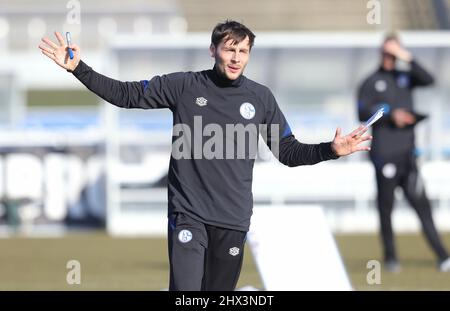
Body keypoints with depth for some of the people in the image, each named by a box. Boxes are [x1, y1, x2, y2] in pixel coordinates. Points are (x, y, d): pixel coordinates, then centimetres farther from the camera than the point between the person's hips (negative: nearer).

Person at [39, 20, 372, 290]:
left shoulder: (261, 97, 6)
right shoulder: (184, 86, 0)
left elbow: (289, 152, 11)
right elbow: (127, 94, 5)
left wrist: (331, 149, -5)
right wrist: (79, 69, -3)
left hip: (232, 220, 3)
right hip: (188, 213, -2)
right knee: (185, 296, -18)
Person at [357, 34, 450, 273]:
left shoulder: (405, 77, 15)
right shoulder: (371, 83, 5)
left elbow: (428, 80, -3)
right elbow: (363, 112, -6)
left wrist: (408, 58, -11)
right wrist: (390, 114, -17)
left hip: (407, 153, 3)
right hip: (384, 153, -3)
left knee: (421, 204, -2)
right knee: (386, 206, 1)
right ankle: (390, 257, 11)